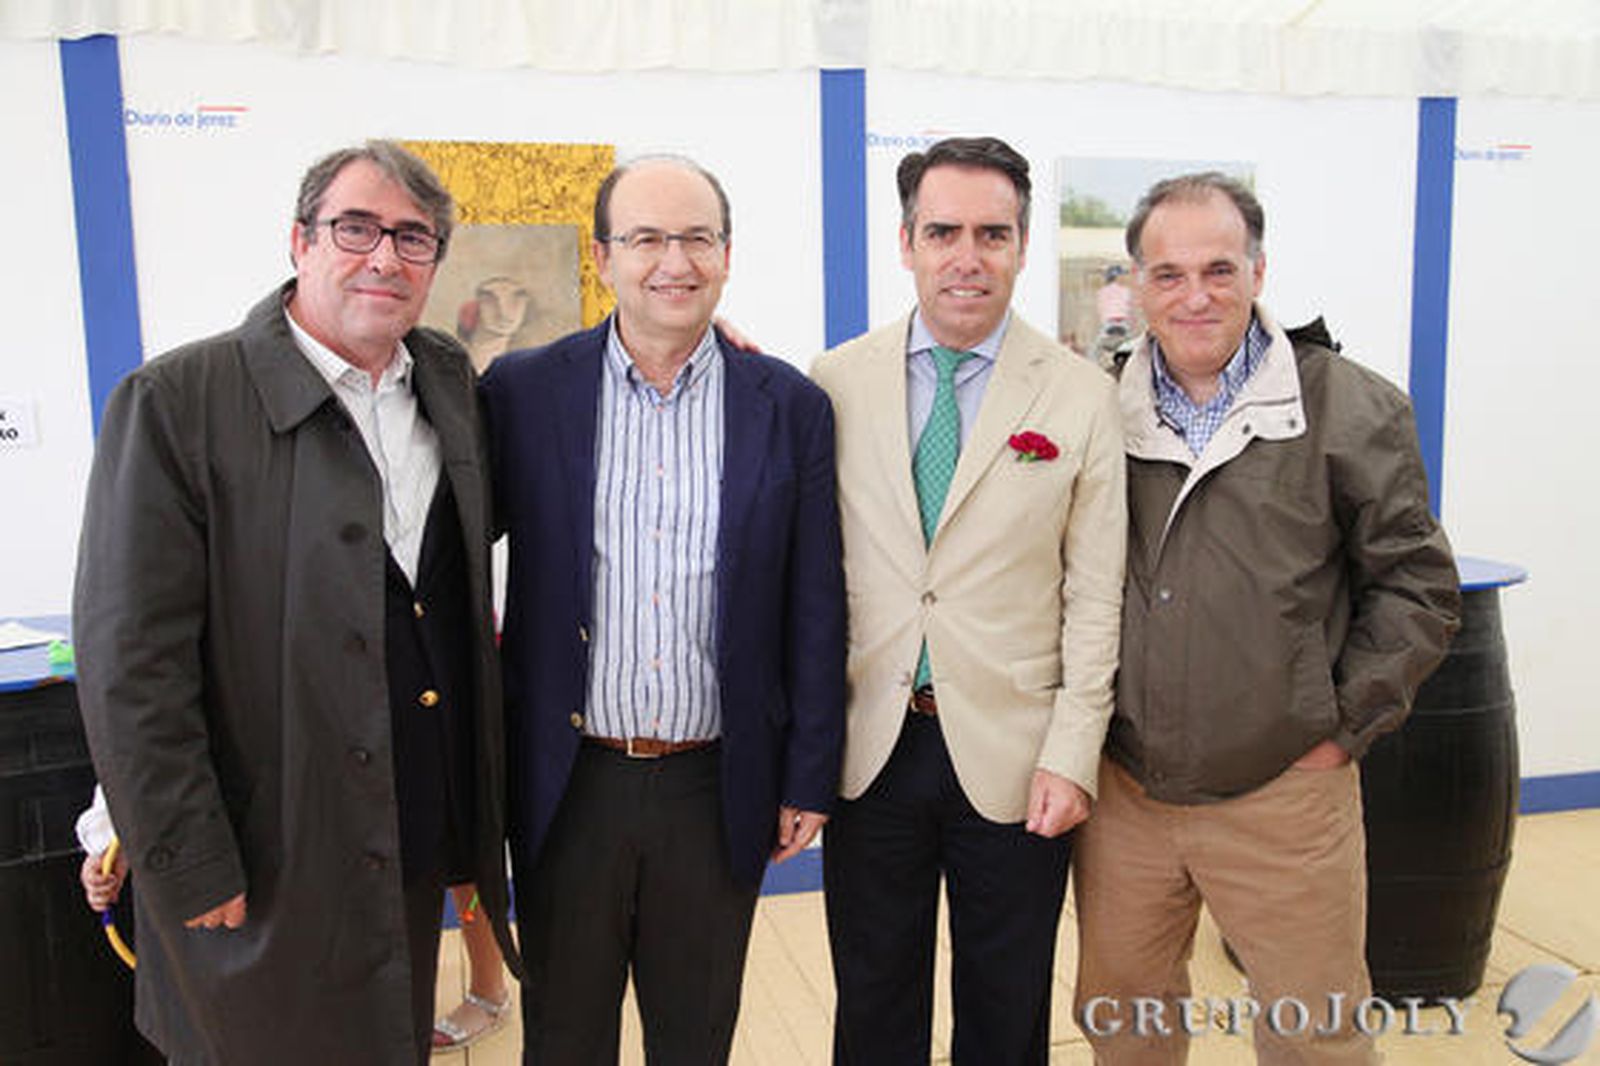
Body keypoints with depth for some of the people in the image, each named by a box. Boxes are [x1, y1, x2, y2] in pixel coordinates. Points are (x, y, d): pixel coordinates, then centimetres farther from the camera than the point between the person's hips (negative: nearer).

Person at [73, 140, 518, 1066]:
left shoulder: (452, 382, 4)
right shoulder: (176, 403, -13)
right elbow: (131, 668, -14)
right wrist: (194, 878, -14)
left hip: (420, 852, 5)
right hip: (269, 877, -5)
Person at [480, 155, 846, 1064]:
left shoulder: (793, 407, -3)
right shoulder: (523, 391, -4)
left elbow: (815, 613, 0)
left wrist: (809, 781, 2)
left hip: (718, 789, 0)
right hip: (567, 785, 0)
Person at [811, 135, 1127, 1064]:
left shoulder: (1083, 396, -3)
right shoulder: (834, 383, 0)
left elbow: (1095, 596, -2)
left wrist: (1072, 755, -7)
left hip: (1013, 757, -1)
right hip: (869, 749, 1)